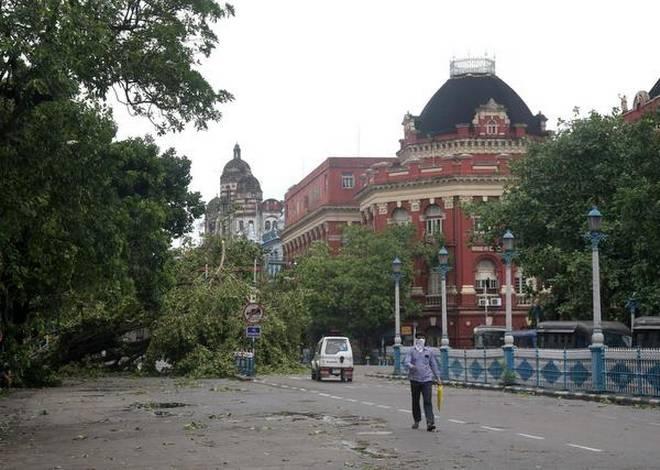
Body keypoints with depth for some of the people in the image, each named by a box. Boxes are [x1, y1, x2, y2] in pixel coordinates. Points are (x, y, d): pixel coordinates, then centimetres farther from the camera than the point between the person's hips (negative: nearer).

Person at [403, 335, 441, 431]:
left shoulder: (429, 351, 8)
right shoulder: (411, 351, 2)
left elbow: (433, 364, 16)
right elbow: (406, 362, -9)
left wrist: (437, 376, 16)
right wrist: (411, 366, -31)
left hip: (427, 379, 0)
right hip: (415, 379, 0)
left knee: (428, 402, -9)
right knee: (415, 401, 10)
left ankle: (430, 423, -16)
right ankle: (416, 421, 26)